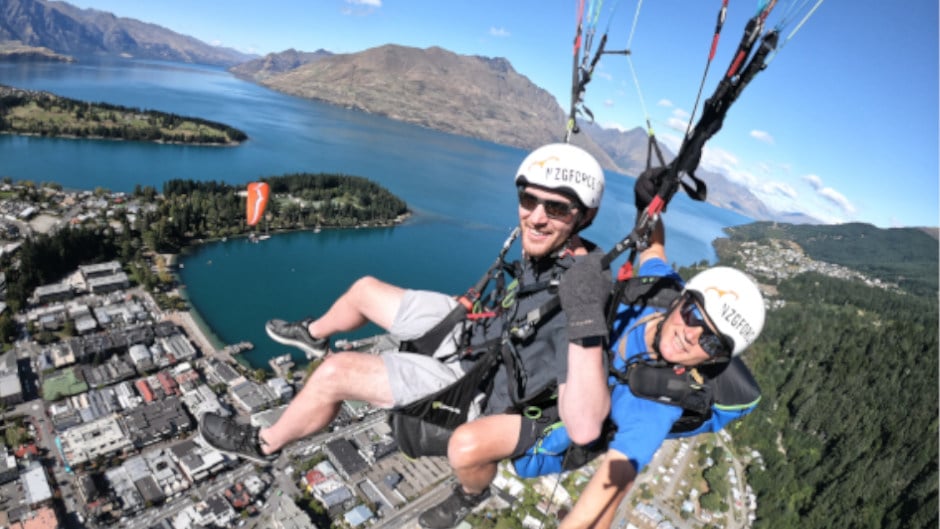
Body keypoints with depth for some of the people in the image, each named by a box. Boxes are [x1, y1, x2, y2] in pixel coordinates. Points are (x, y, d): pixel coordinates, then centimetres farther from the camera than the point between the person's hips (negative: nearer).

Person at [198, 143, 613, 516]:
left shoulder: (575, 293, -36)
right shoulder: (544, 245, -13)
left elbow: (584, 429, -45)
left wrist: (587, 320, -54)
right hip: (472, 324, 8)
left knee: (334, 374, -13)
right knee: (364, 289, 18)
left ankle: (263, 445, 20)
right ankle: (313, 334, 53)